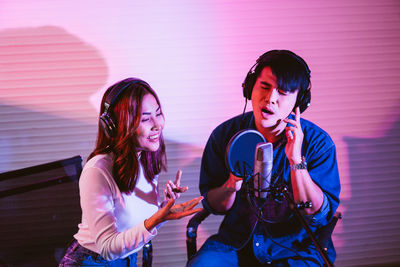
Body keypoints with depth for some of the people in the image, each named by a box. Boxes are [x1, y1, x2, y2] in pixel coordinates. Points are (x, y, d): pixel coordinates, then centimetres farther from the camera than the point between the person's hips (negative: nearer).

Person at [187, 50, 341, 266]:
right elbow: (212, 206, 3)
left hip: (295, 250, -1)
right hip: (236, 243, 2)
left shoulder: (318, 143, -10)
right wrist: (232, 184, -19)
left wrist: (296, 161, -25)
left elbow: (321, 216, -16)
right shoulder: (225, 134, -4)